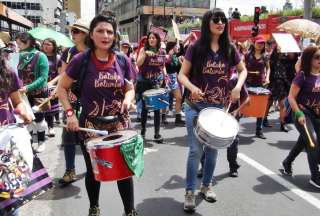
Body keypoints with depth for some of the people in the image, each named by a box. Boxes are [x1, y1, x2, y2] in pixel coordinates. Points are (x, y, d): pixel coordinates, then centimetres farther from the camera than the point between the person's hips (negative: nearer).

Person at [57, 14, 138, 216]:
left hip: (119, 124, 2)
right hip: (91, 125, -1)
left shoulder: (123, 61, -1)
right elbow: (62, 88, 0)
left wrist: (127, 99, -13)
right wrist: (70, 113, -12)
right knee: (93, 170, 14)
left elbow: (130, 89, 9)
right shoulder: (81, 60, -9)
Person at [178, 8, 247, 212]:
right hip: (196, 106, -3)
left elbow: (243, 70, 15)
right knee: (196, 150, -5)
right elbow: (182, 75, -4)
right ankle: (190, 192, 9)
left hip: (220, 107, 4)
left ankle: (206, 185, 32)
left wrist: (238, 87, -4)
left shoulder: (229, 49, 2)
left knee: (213, 148, 13)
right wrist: (192, 88, -23)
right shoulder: (196, 48, -6)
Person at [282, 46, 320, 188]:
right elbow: (291, 97, -17)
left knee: (303, 141, 16)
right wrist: (299, 114, -26)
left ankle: (287, 162, 39)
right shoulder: (303, 75, -15)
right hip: (302, 113, -7)